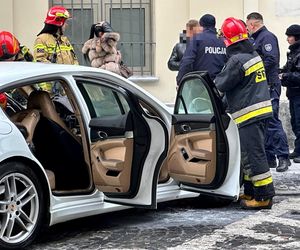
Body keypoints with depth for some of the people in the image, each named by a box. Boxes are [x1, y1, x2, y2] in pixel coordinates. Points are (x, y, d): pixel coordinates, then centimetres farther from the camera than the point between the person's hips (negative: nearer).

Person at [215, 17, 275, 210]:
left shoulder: (237, 60, -18)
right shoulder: (254, 54, 11)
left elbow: (221, 85, -8)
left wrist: (210, 83, 11)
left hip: (249, 114, -10)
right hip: (262, 109, 10)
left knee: (254, 155, -6)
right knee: (251, 154, 16)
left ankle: (264, 196, -3)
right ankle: (251, 192, 23)